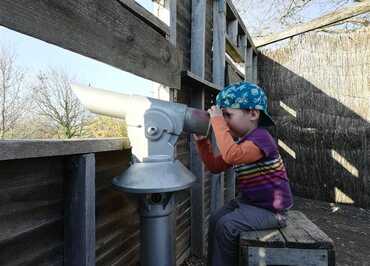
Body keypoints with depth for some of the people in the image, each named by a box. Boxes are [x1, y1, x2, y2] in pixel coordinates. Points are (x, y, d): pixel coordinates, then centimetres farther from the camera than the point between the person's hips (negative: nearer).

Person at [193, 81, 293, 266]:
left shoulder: (260, 138, -26)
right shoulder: (240, 142, 5)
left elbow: (231, 155, -45)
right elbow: (215, 166, 5)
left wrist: (217, 121, -37)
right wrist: (202, 141, -5)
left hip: (270, 209, -9)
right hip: (248, 201, 9)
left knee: (226, 225, -17)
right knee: (215, 220, 7)